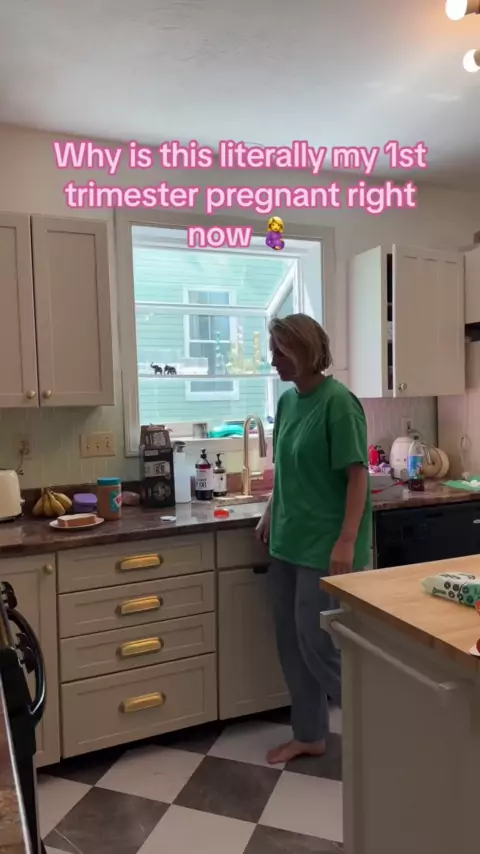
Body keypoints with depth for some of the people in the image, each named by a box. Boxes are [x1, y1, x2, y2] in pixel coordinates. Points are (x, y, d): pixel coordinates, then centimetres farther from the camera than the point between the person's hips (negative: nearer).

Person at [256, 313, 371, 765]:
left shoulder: (338, 402, -15)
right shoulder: (287, 400, 8)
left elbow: (358, 476, -17)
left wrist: (347, 542, -21)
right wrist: (270, 514, 15)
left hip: (324, 546, -8)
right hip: (288, 541, 8)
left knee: (317, 641, 0)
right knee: (291, 640, 13)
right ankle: (309, 735, 31)